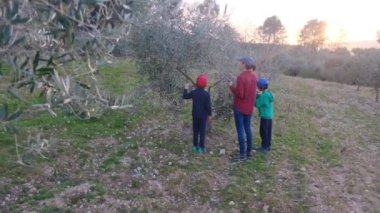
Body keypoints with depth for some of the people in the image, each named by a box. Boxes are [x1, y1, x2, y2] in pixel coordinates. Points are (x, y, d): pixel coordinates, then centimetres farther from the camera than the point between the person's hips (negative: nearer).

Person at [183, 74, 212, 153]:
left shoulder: (193, 92, -4)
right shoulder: (206, 94, -14)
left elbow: (185, 96, 11)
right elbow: (208, 106, -13)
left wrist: (186, 89, 25)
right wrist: (209, 114, -1)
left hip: (195, 115, 3)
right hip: (203, 116, -3)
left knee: (195, 131, 13)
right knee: (202, 131, 4)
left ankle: (195, 146, 18)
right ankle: (201, 147, 7)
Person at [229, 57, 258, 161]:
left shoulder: (241, 77, -19)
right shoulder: (254, 76, 5)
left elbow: (239, 94, -21)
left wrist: (231, 87, -7)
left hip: (240, 107, -7)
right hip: (249, 107, 7)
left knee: (240, 130, 0)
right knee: (248, 128, 16)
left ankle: (243, 154, 4)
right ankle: (249, 151, 24)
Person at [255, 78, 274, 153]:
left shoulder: (263, 95, -20)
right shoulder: (269, 93, 7)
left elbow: (257, 104, -15)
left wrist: (257, 96, -6)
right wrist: (259, 95, 5)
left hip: (264, 116, -9)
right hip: (270, 116, 9)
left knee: (263, 132, 0)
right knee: (268, 131, 15)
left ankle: (264, 147, 7)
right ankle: (268, 146, 24)